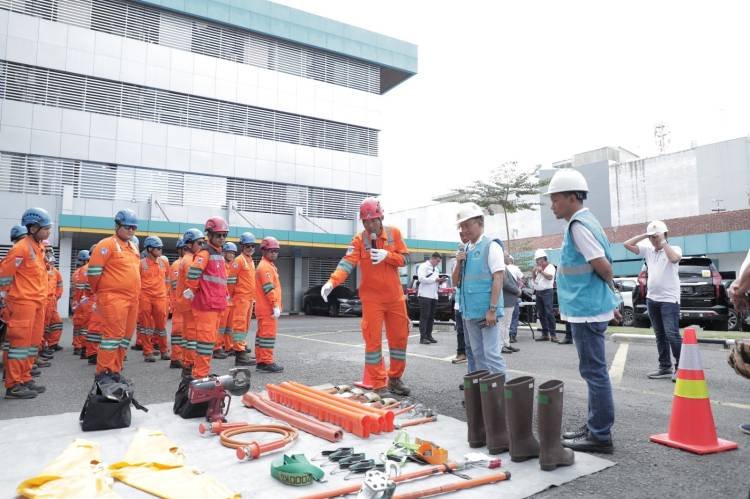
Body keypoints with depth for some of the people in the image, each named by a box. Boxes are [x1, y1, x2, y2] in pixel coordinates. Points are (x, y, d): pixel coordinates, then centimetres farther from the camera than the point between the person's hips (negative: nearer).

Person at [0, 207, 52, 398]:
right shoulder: (21, 248, -14)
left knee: (32, 342, 13)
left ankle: (24, 379, 21)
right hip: (23, 302, -9)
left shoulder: (39, 247, 13)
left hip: (37, 302, 9)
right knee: (20, 341, -5)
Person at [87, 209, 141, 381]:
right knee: (113, 334, -8)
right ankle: (103, 372, 1)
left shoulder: (133, 247, 17)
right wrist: (101, 291, -1)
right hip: (113, 298, -8)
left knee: (125, 336, 11)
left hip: (132, 299, 8)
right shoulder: (107, 244, -8)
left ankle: (115, 371, 20)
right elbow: (93, 270, -12)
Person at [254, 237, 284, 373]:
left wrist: (277, 304, 22)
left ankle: (260, 362, 18)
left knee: (262, 334, 12)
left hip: (265, 308, 11)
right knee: (268, 334, -8)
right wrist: (276, 306, -21)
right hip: (268, 308, -11)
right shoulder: (265, 266, -12)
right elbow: (269, 288, -20)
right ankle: (267, 363, -6)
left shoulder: (269, 265, 20)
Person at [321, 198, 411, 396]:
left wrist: (387, 255, -20)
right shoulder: (358, 240, -8)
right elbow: (347, 262, -21)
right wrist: (332, 281, -38)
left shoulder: (394, 233, 0)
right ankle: (378, 385, 8)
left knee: (399, 337, 10)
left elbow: (404, 258, 0)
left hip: (395, 296, 3)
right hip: (371, 298, -3)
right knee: (373, 340, -2)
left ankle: (395, 378, 27)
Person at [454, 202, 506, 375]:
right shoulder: (465, 249, 14)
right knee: (477, 354, 13)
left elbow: (498, 279, -12)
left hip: (486, 311, -7)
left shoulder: (491, 246, -6)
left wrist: (492, 309, -16)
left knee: (491, 353, -5)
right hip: (470, 311, 7)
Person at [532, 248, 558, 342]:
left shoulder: (550, 267, -1)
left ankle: (552, 334, -11)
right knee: (541, 314, 7)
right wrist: (533, 271, 2)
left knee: (549, 313, -12)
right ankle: (545, 334, 12)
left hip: (547, 292, -7)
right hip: (538, 292, 7)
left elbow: (550, 277, -17)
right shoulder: (537, 268, 18)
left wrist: (541, 271, -15)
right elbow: (533, 278, 18)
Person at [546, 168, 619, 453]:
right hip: (590, 307, 10)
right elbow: (604, 265, 19)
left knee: (594, 371, -2)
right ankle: (595, 427, 27)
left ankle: (600, 436, 7)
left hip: (586, 309, -10)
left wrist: (608, 288, -2)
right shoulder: (585, 221, 15)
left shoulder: (578, 225, -16)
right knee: (594, 371, 16)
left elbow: (602, 265, -20)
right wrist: (610, 300, 19)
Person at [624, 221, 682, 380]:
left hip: (669, 299, -6)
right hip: (652, 298, 6)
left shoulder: (674, 249, -4)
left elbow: (674, 258, -27)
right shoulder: (648, 250, 9)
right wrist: (644, 235, 0)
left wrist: (663, 241, -18)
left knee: (672, 334, -11)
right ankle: (665, 367, 19)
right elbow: (626, 244, 6)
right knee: (660, 335, 11)